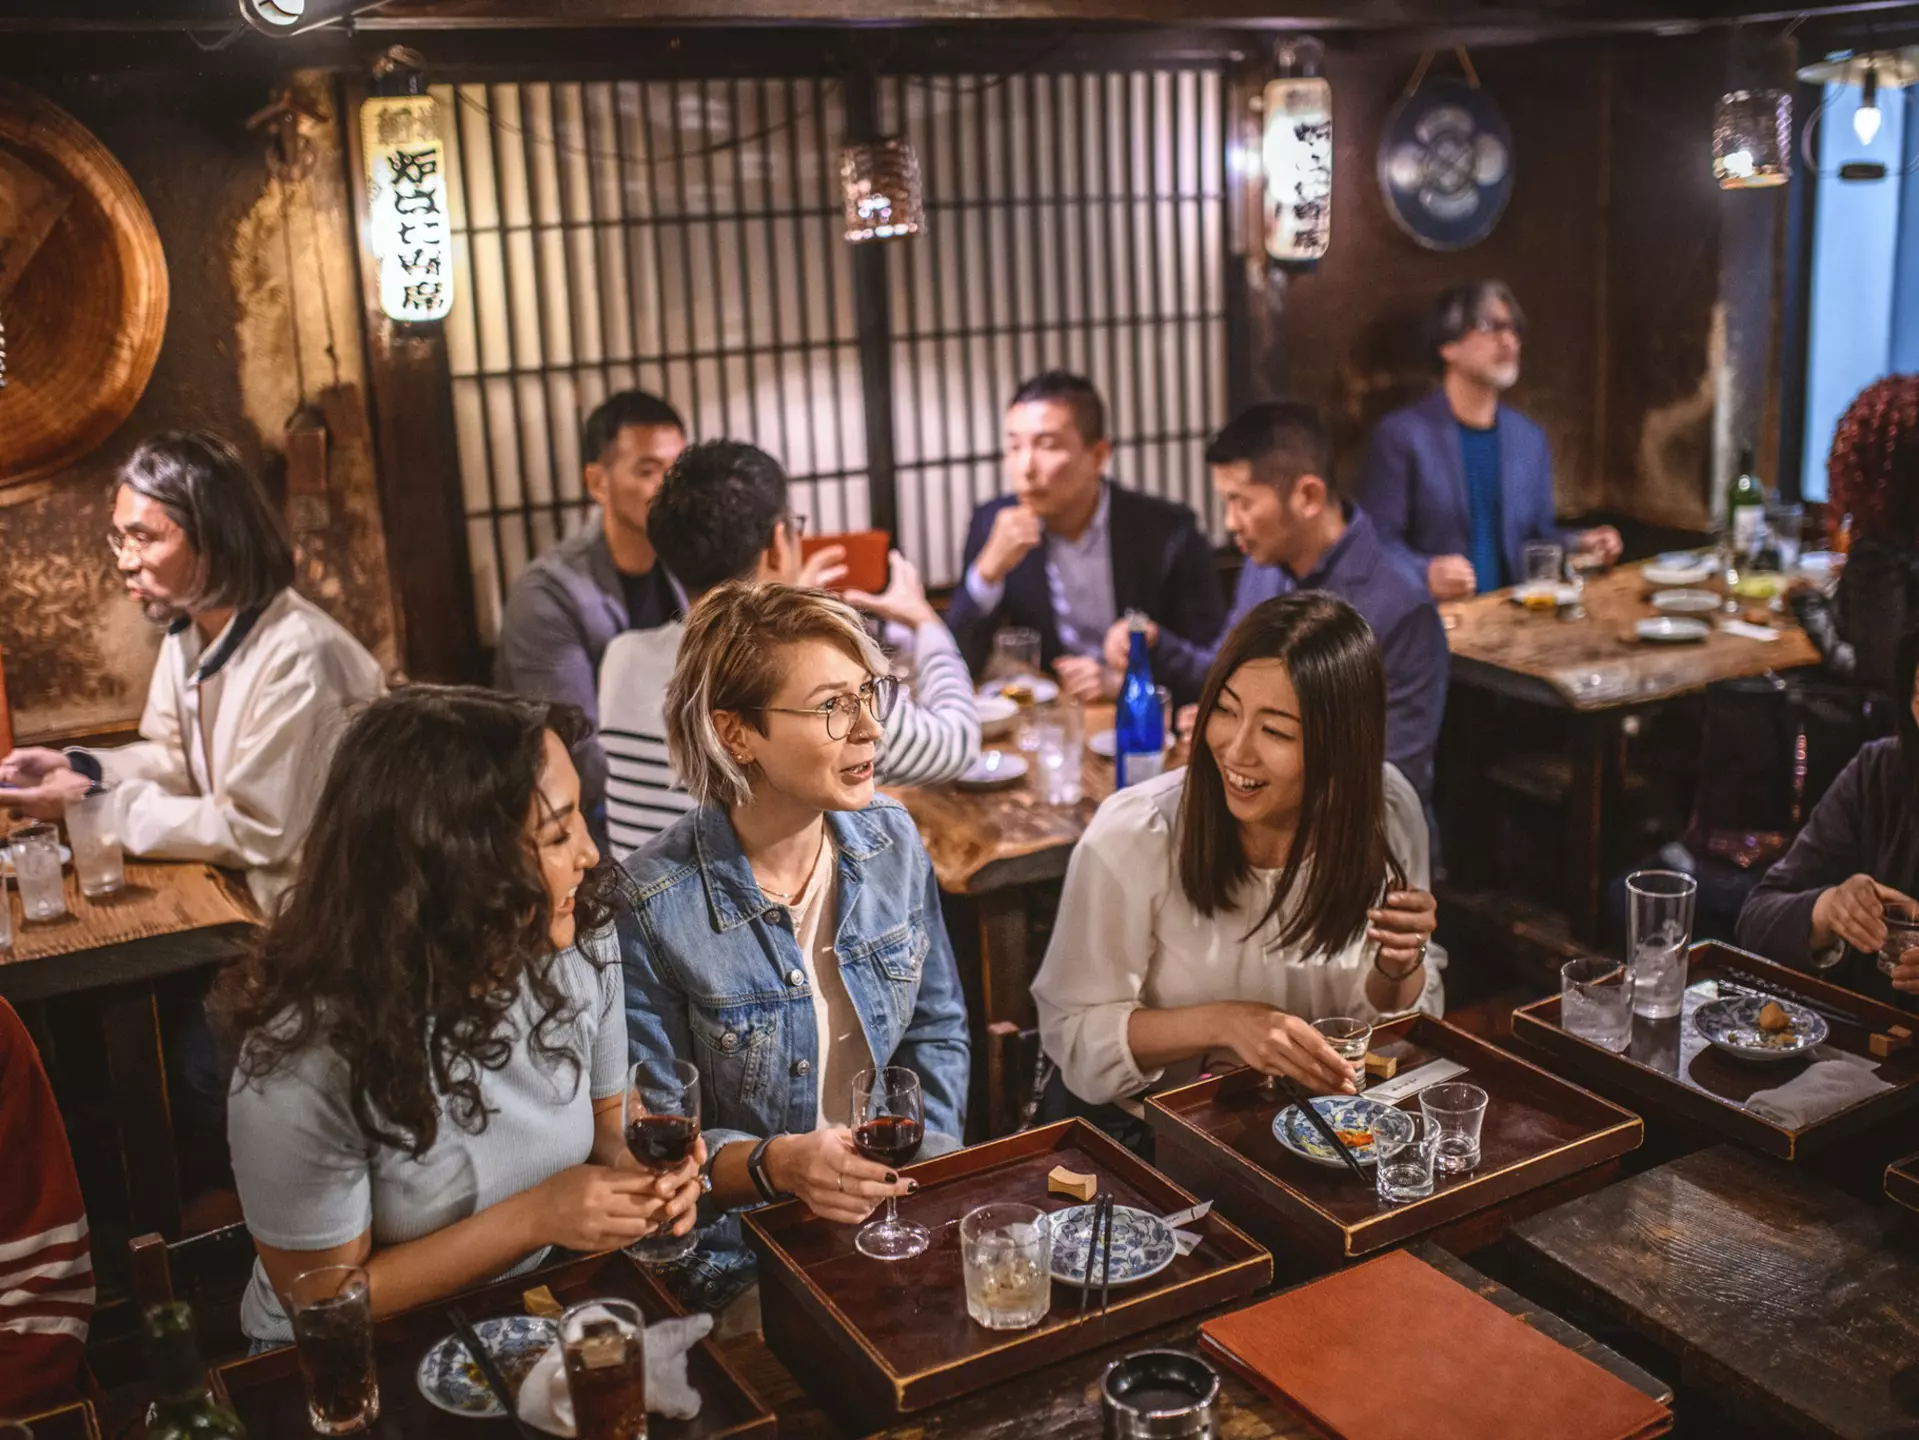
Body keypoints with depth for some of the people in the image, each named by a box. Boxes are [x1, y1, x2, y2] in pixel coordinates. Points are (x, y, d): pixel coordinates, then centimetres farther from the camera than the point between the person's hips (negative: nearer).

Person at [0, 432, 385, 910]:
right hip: (241, 887, 8)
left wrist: (99, 804, -18)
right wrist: (78, 769, -3)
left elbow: (256, 831, -24)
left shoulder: (298, 656, -28)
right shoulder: (187, 628, 2)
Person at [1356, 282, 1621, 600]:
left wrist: (1579, 545, 4)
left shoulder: (1530, 439, 14)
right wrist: (1425, 572, -26)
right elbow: (1378, 540, -9)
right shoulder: (1401, 434, -6)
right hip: (1433, 612, -5)